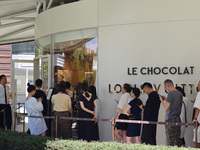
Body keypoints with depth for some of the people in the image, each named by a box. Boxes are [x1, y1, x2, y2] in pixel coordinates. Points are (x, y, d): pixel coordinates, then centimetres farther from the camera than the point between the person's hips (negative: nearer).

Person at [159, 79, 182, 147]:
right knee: (177, 139, 9)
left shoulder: (171, 94, -14)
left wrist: (162, 100, 0)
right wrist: (166, 99, 20)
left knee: (170, 140, -5)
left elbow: (166, 107, -17)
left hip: (171, 119, -8)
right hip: (178, 119, 8)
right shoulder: (179, 94, 12)